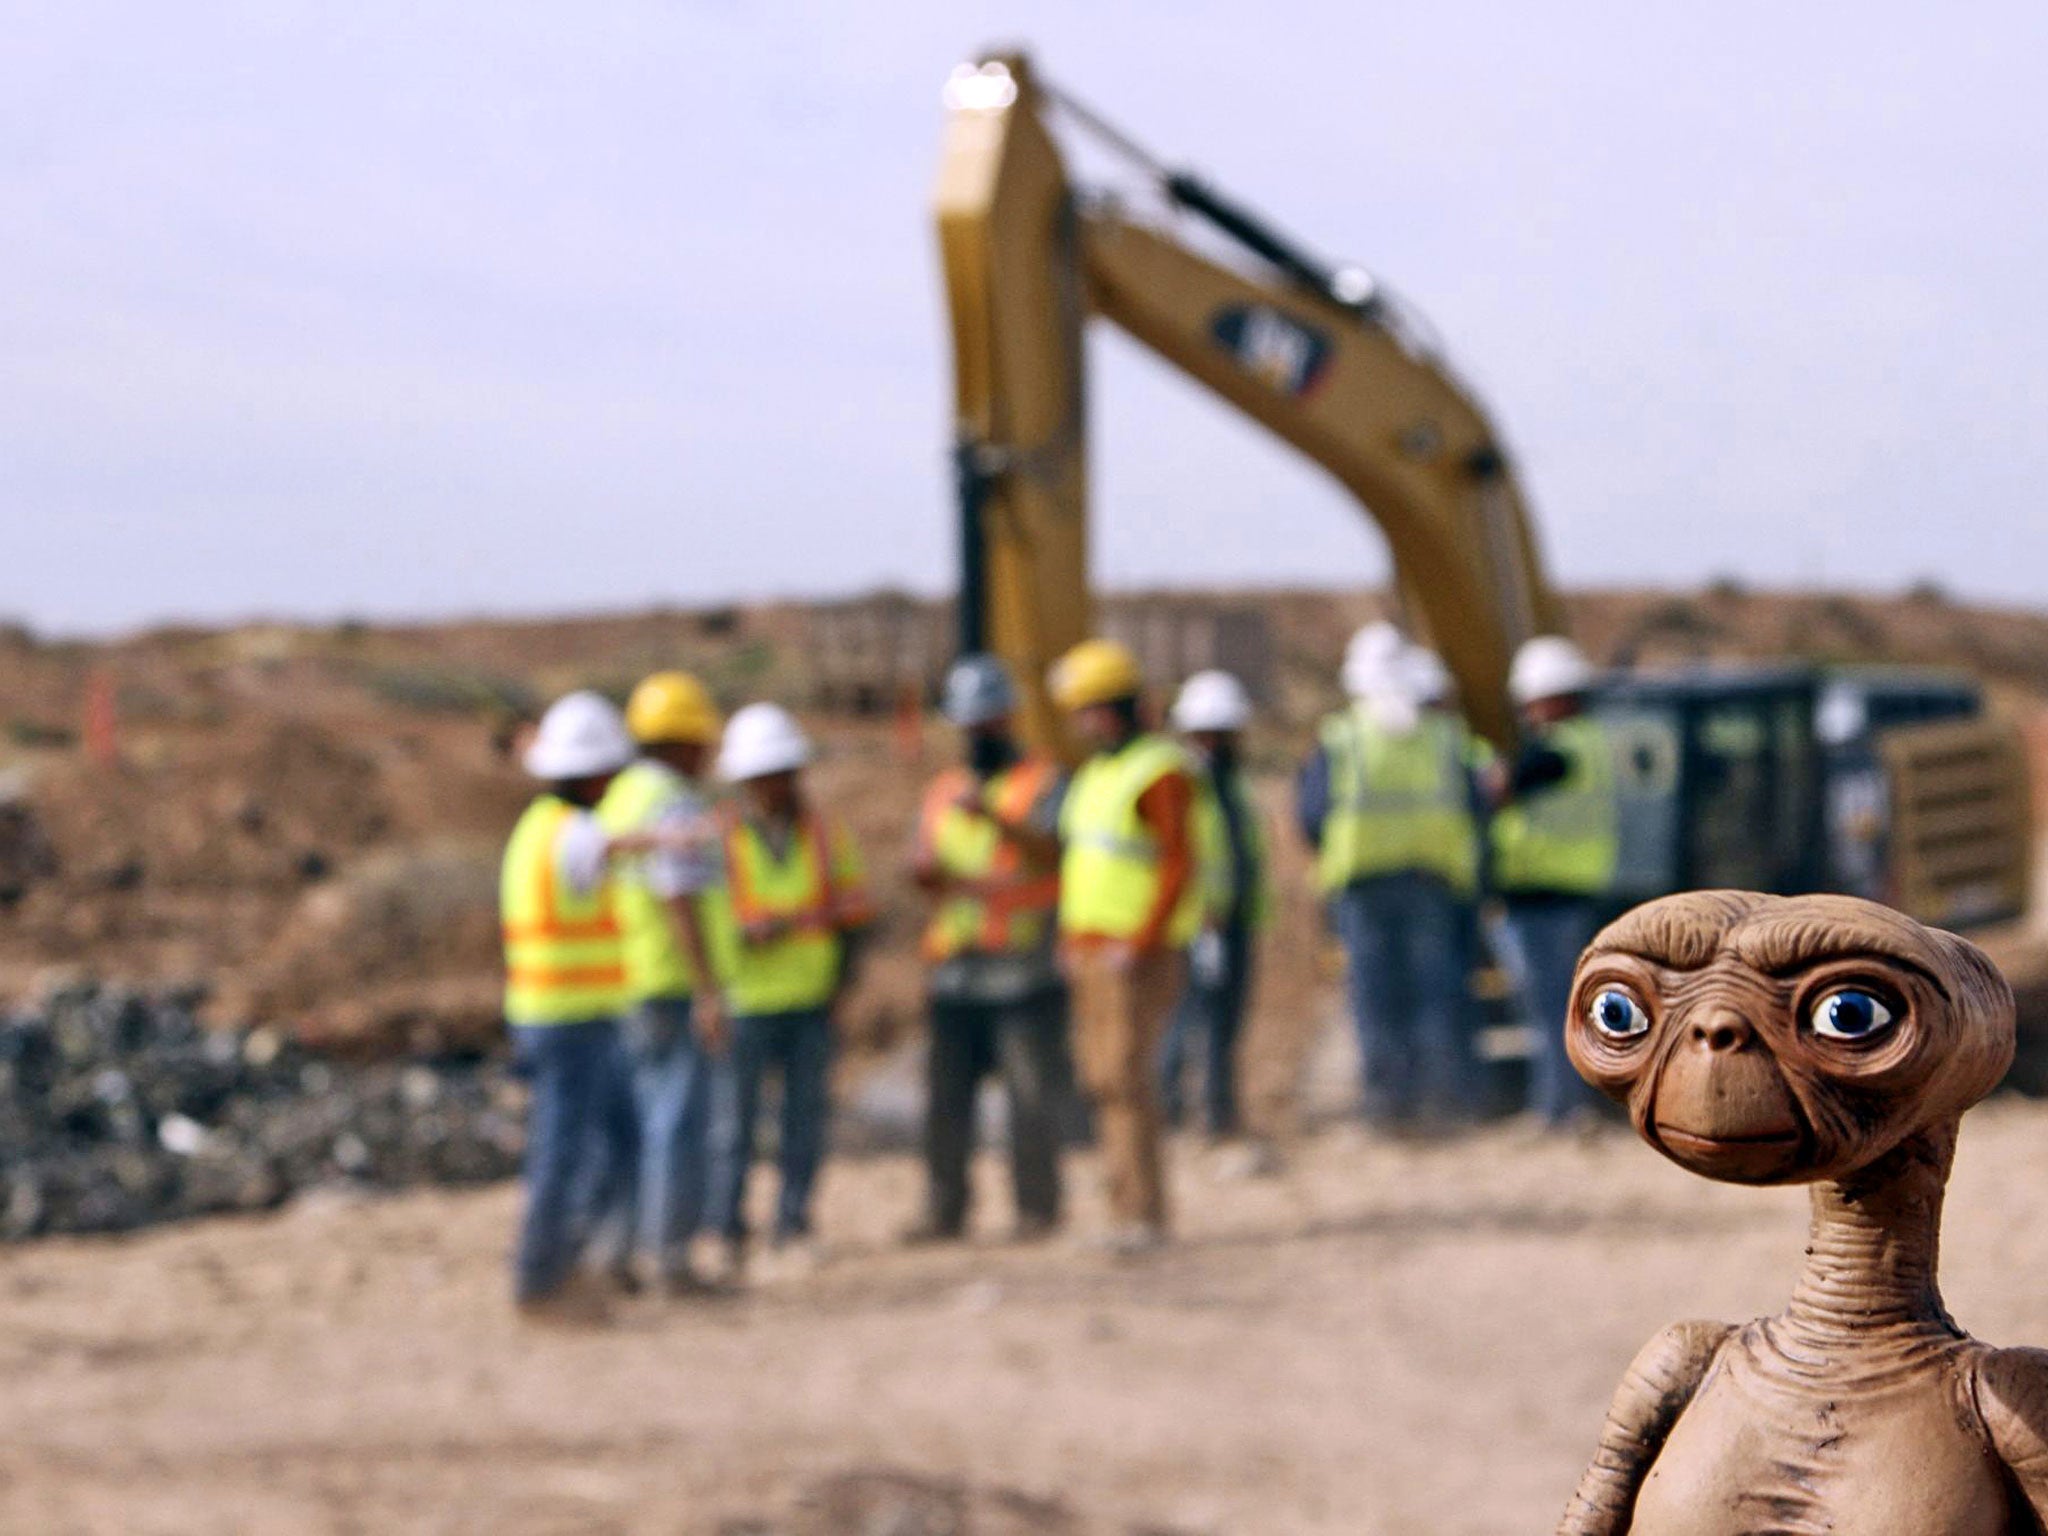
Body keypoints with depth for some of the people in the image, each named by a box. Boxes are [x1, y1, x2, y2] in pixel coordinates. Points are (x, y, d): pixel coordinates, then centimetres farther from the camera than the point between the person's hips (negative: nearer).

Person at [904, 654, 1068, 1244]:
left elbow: (1051, 852, -12)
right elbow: (926, 868, 21)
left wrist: (994, 815, -27)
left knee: (1032, 1094, -6)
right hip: (954, 969, 5)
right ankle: (944, 1211, 6)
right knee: (944, 1095, 2)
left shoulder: (1043, 781, 4)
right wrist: (926, 870, -3)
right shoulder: (942, 791, 21)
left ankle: (1038, 1209, -1)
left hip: (1024, 969, -5)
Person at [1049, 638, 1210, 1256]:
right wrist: (1069, 938, 15)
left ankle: (1142, 1213, -12)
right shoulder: (1097, 772, 17)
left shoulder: (1160, 772, -13)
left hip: (1135, 956, -9)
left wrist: (1138, 946, -20)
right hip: (1091, 951, 9)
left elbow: (1180, 867, -17)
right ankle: (1131, 1210, 10)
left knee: (1126, 1076, -13)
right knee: (1103, 1075, 7)